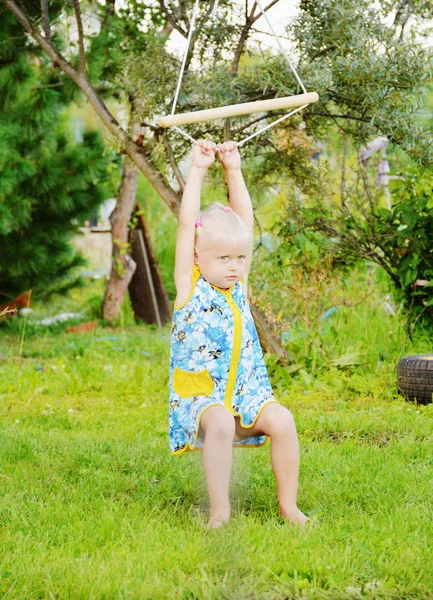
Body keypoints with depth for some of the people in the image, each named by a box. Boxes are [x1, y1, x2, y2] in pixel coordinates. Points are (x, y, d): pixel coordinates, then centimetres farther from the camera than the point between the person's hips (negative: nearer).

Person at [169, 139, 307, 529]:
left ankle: (288, 504, -10)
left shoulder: (237, 284, 10)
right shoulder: (190, 286, -1)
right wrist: (198, 170, -7)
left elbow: (245, 218, 9)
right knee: (220, 423, -35)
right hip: (199, 397, -4)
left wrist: (234, 170, 8)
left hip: (246, 393, 5)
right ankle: (220, 511, -29)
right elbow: (187, 224, -8)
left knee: (281, 420, -22)